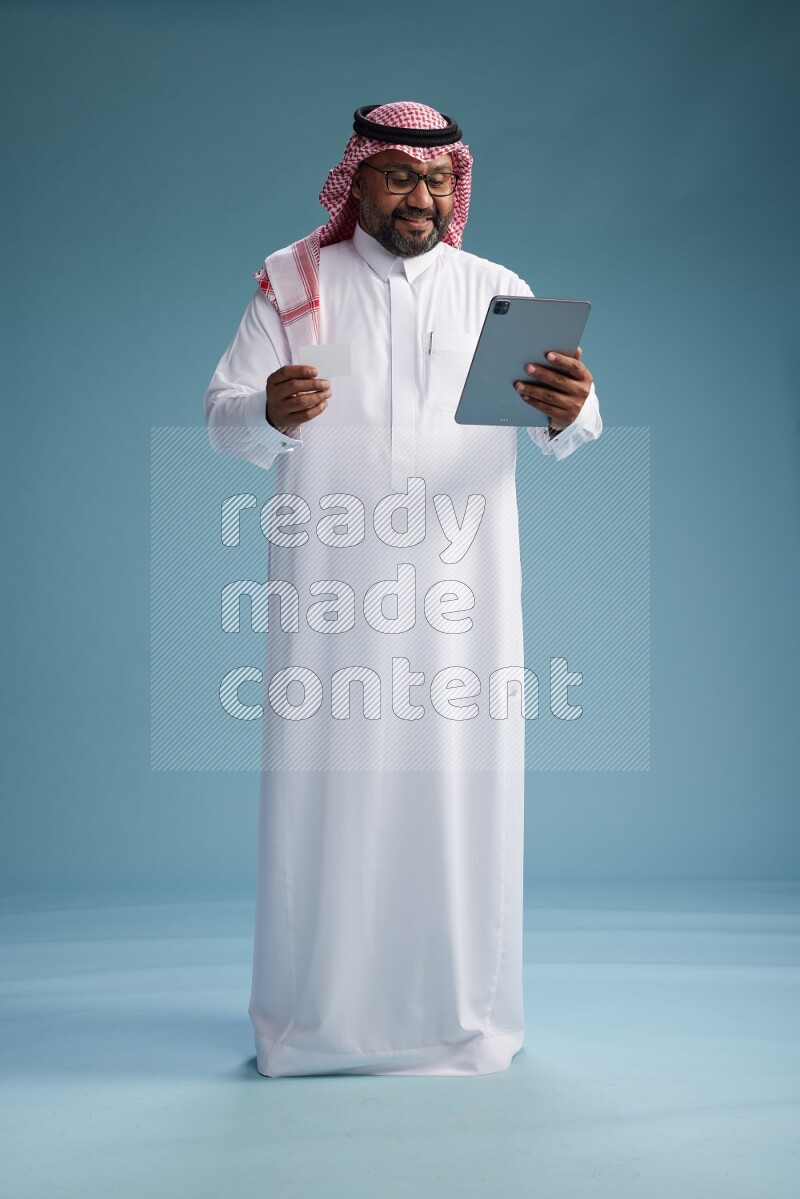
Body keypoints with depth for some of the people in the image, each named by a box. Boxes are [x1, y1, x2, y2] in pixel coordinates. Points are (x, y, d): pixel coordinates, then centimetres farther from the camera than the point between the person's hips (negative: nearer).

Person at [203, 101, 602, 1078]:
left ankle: (461, 1013, 17)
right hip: (329, 591, -1)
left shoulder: (499, 293, 12)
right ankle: (316, 1013, 15)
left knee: (459, 786, 2)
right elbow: (222, 416, 2)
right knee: (326, 784, 1)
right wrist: (270, 413, -22)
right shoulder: (294, 285, 10)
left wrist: (570, 411, -26)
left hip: (458, 592, 1)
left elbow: (565, 434, -1)